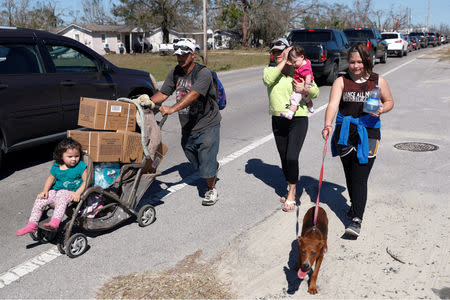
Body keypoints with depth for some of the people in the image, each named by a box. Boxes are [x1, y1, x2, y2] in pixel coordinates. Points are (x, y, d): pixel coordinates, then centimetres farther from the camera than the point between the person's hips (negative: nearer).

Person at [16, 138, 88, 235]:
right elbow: (50, 178, 20)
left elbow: (86, 181, -8)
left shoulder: (81, 166, -5)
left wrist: (78, 193, -22)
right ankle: (32, 225, -4)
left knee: (61, 200, -36)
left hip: (71, 193, -5)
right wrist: (45, 190, 4)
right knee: (40, 200, -11)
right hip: (56, 191, 6)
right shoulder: (56, 166, 8)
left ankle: (54, 223, -46)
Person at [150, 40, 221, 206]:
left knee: (206, 164, -6)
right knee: (195, 163, 19)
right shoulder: (175, 73, 3)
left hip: (207, 125, -6)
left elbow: (193, 95, -34)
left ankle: (211, 190, 21)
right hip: (187, 127, 6)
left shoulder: (203, 73, -18)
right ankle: (213, 167, 51)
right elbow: (163, 93, 0)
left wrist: (172, 108, -47)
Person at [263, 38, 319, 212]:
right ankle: (291, 190, 31)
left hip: (298, 119, -4)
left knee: (292, 157, -13)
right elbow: (268, 80, -17)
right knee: (284, 158, 12)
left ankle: (291, 196, 1)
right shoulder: (270, 69, 8)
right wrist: (283, 62, -15)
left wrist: (304, 89, -21)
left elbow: (316, 93, 0)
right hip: (278, 120, 4)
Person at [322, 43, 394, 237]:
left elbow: (389, 102, 17)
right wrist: (328, 124, -30)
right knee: (349, 175, 14)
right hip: (345, 133, 2)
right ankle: (355, 206, 36)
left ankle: (356, 219, -7)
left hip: (368, 134, -2)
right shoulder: (341, 81, 2)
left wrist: (382, 109, -8)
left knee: (360, 178, -9)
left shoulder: (378, 81, 5)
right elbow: (333, 104, -12)